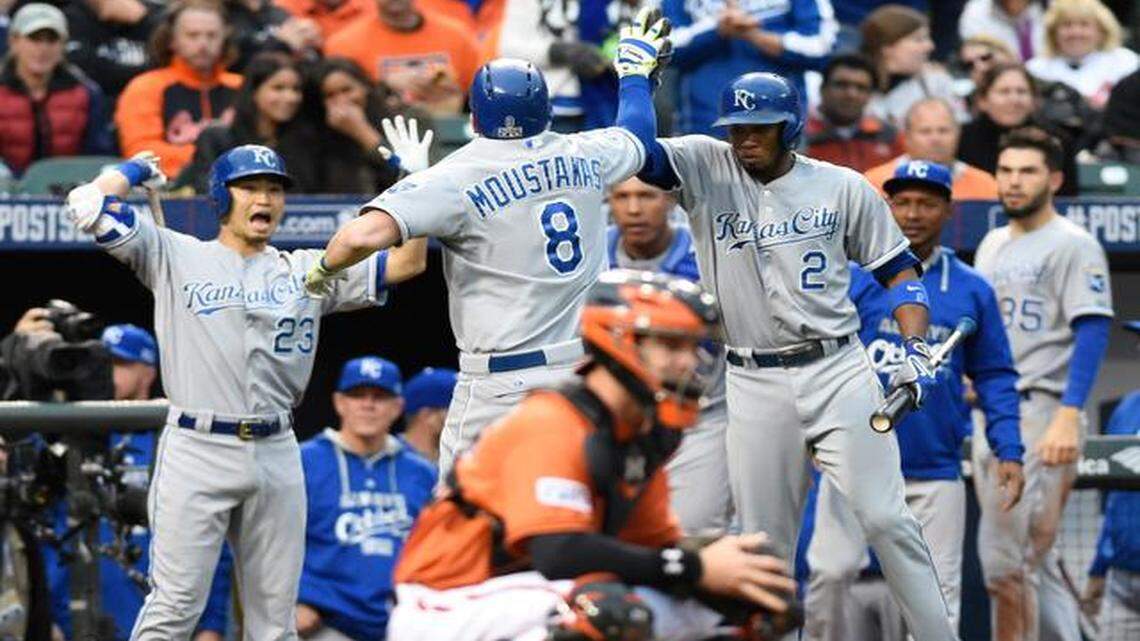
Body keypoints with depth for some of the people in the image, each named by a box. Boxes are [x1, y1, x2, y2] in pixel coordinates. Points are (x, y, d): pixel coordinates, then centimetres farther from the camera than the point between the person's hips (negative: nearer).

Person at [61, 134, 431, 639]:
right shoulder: (175, 257, 6)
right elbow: (87, 205, -2)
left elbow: (408, 262, 11)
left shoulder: (306, 272, 15)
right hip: (196, 448, -4)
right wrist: (135, 171, 14)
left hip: (276, 457, 4)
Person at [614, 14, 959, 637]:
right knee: (764, 541, 4)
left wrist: (915, 347, -5)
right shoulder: (706, 169, 2)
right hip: (755, 386, 1)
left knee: (884, 518, -9)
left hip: (838, 370, -1)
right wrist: (635, 75, -4)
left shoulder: (843, 188, 3)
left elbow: (898, 270, 8)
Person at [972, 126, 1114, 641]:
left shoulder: (1073, 245, -6)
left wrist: (1068, 418, -23)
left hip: (1041, 411, -8)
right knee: (1035, 562, 10)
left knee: (1005, 562, -13)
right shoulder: (993, 245, 18)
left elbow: (1092, 332, -14)